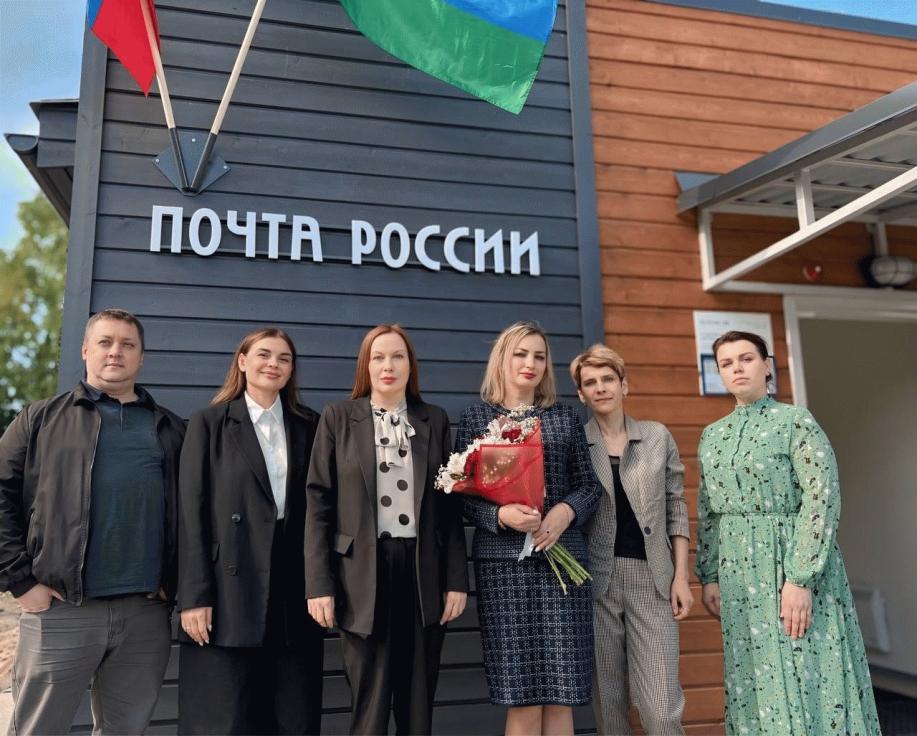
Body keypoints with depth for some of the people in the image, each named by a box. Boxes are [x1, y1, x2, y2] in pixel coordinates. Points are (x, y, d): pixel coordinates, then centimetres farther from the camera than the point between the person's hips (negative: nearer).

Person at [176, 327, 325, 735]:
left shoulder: (309, 425, 11)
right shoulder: (208, 423, 5)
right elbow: (191, 513, -2)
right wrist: (194, 596, -10)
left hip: (295, 593, 3)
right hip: (229, 592, -2)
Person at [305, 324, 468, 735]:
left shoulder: (435, 420, 8)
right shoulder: (338, 417, 4)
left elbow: (449, 505, 7)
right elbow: (319, 503, 0)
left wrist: (457, 578, 1)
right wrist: (319, 584, -6)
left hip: (424, 572, 2)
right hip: (364, 574, -2)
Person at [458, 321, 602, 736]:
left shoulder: (565, 418, 12)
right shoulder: (476, 417, 6)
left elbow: (590, 485, 10)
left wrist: (566, 510, -10)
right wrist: (501, 514, -17)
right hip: (503, 561, -2)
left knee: (561, 694, 4)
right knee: (523, 699, 0)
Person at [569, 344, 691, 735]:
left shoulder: (658, 437, 7)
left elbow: (676, 510, 8)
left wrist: (681, 576, 1)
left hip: (652, 577, 1)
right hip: (594, 580, 0)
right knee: (607, 699, 8)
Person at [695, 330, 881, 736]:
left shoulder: (796, 421, -6)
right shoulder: (711, 436, 10)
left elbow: (822, 499, -13)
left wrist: (801, 578, -19)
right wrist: (709, 576, 7)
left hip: (794, 565, -5)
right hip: (738, 573, 5)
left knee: (806, 677, 1)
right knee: (757, 682, 11)